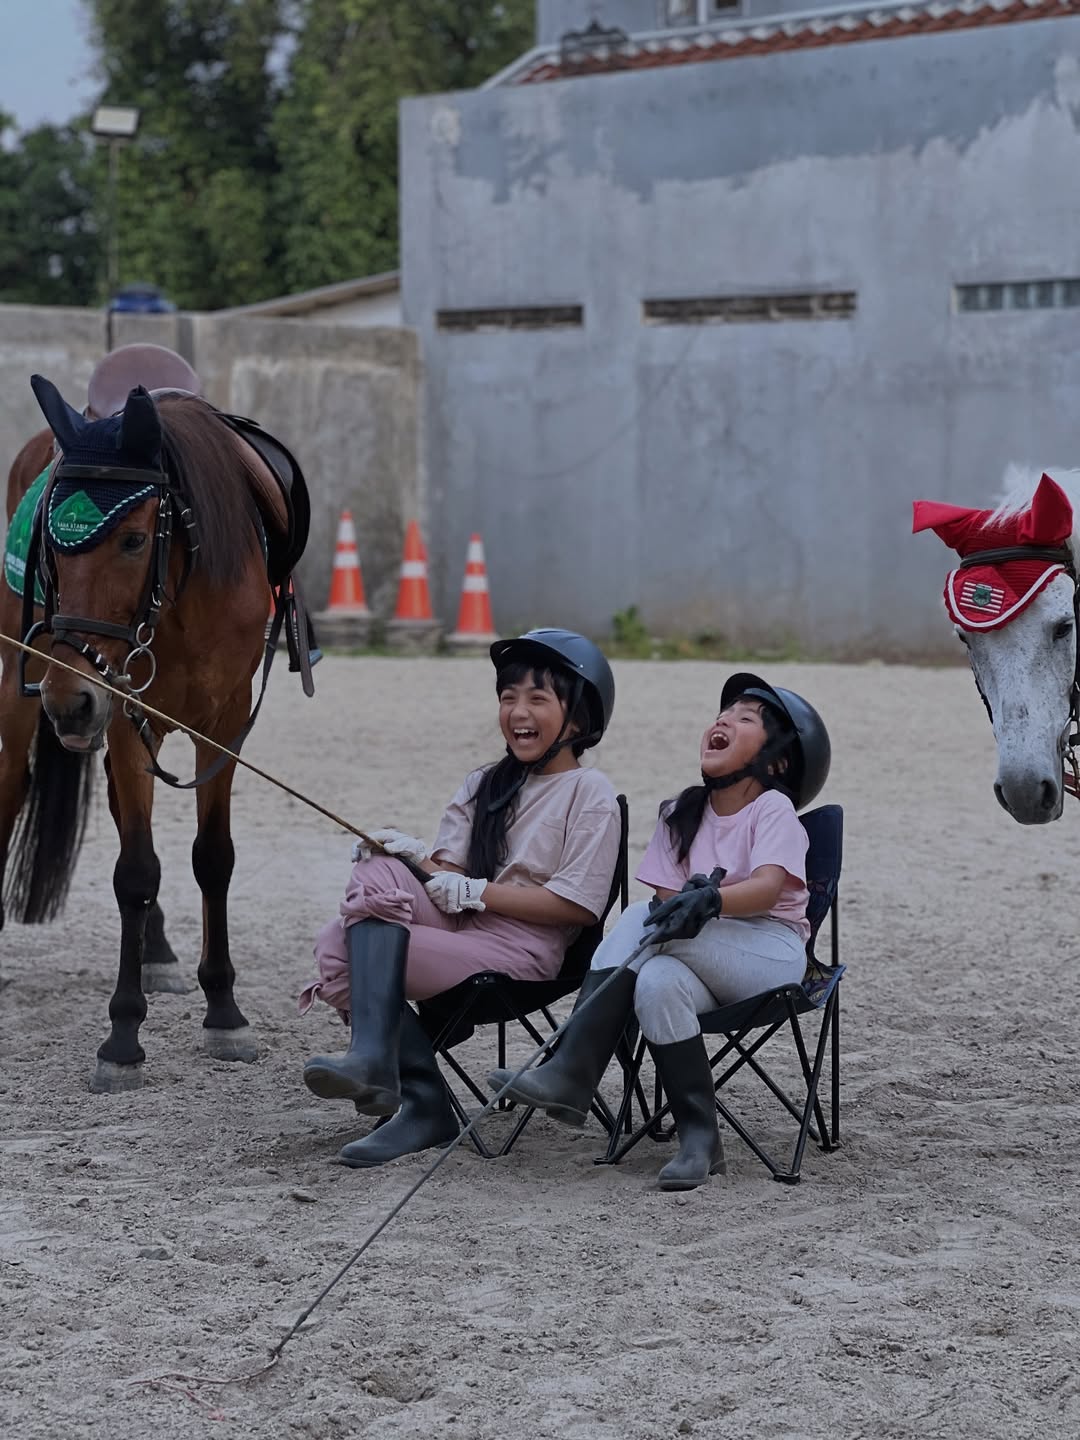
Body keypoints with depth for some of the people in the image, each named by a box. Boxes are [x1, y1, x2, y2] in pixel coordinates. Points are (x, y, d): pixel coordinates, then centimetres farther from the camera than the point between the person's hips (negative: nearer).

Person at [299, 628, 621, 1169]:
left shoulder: (590, 793, 1)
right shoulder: (484, 785, 22)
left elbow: (578, 905, -9)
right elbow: (446, 871, 10)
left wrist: (474, 892, -12)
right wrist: (416, 860, -13)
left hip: (520, 949, -7)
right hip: (460, 931, 7)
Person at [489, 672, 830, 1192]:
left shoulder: (774, 809, -1)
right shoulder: (681, 814, 15)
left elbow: (767, 888, -21)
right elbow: (667, 899, 3)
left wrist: (711, 900, -41)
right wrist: (681, 903, -21)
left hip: (770, 953, -4)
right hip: (699, 957, 4)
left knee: (641, 919, -28)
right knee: (656, 983, -33)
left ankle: (570, 1074, -28)